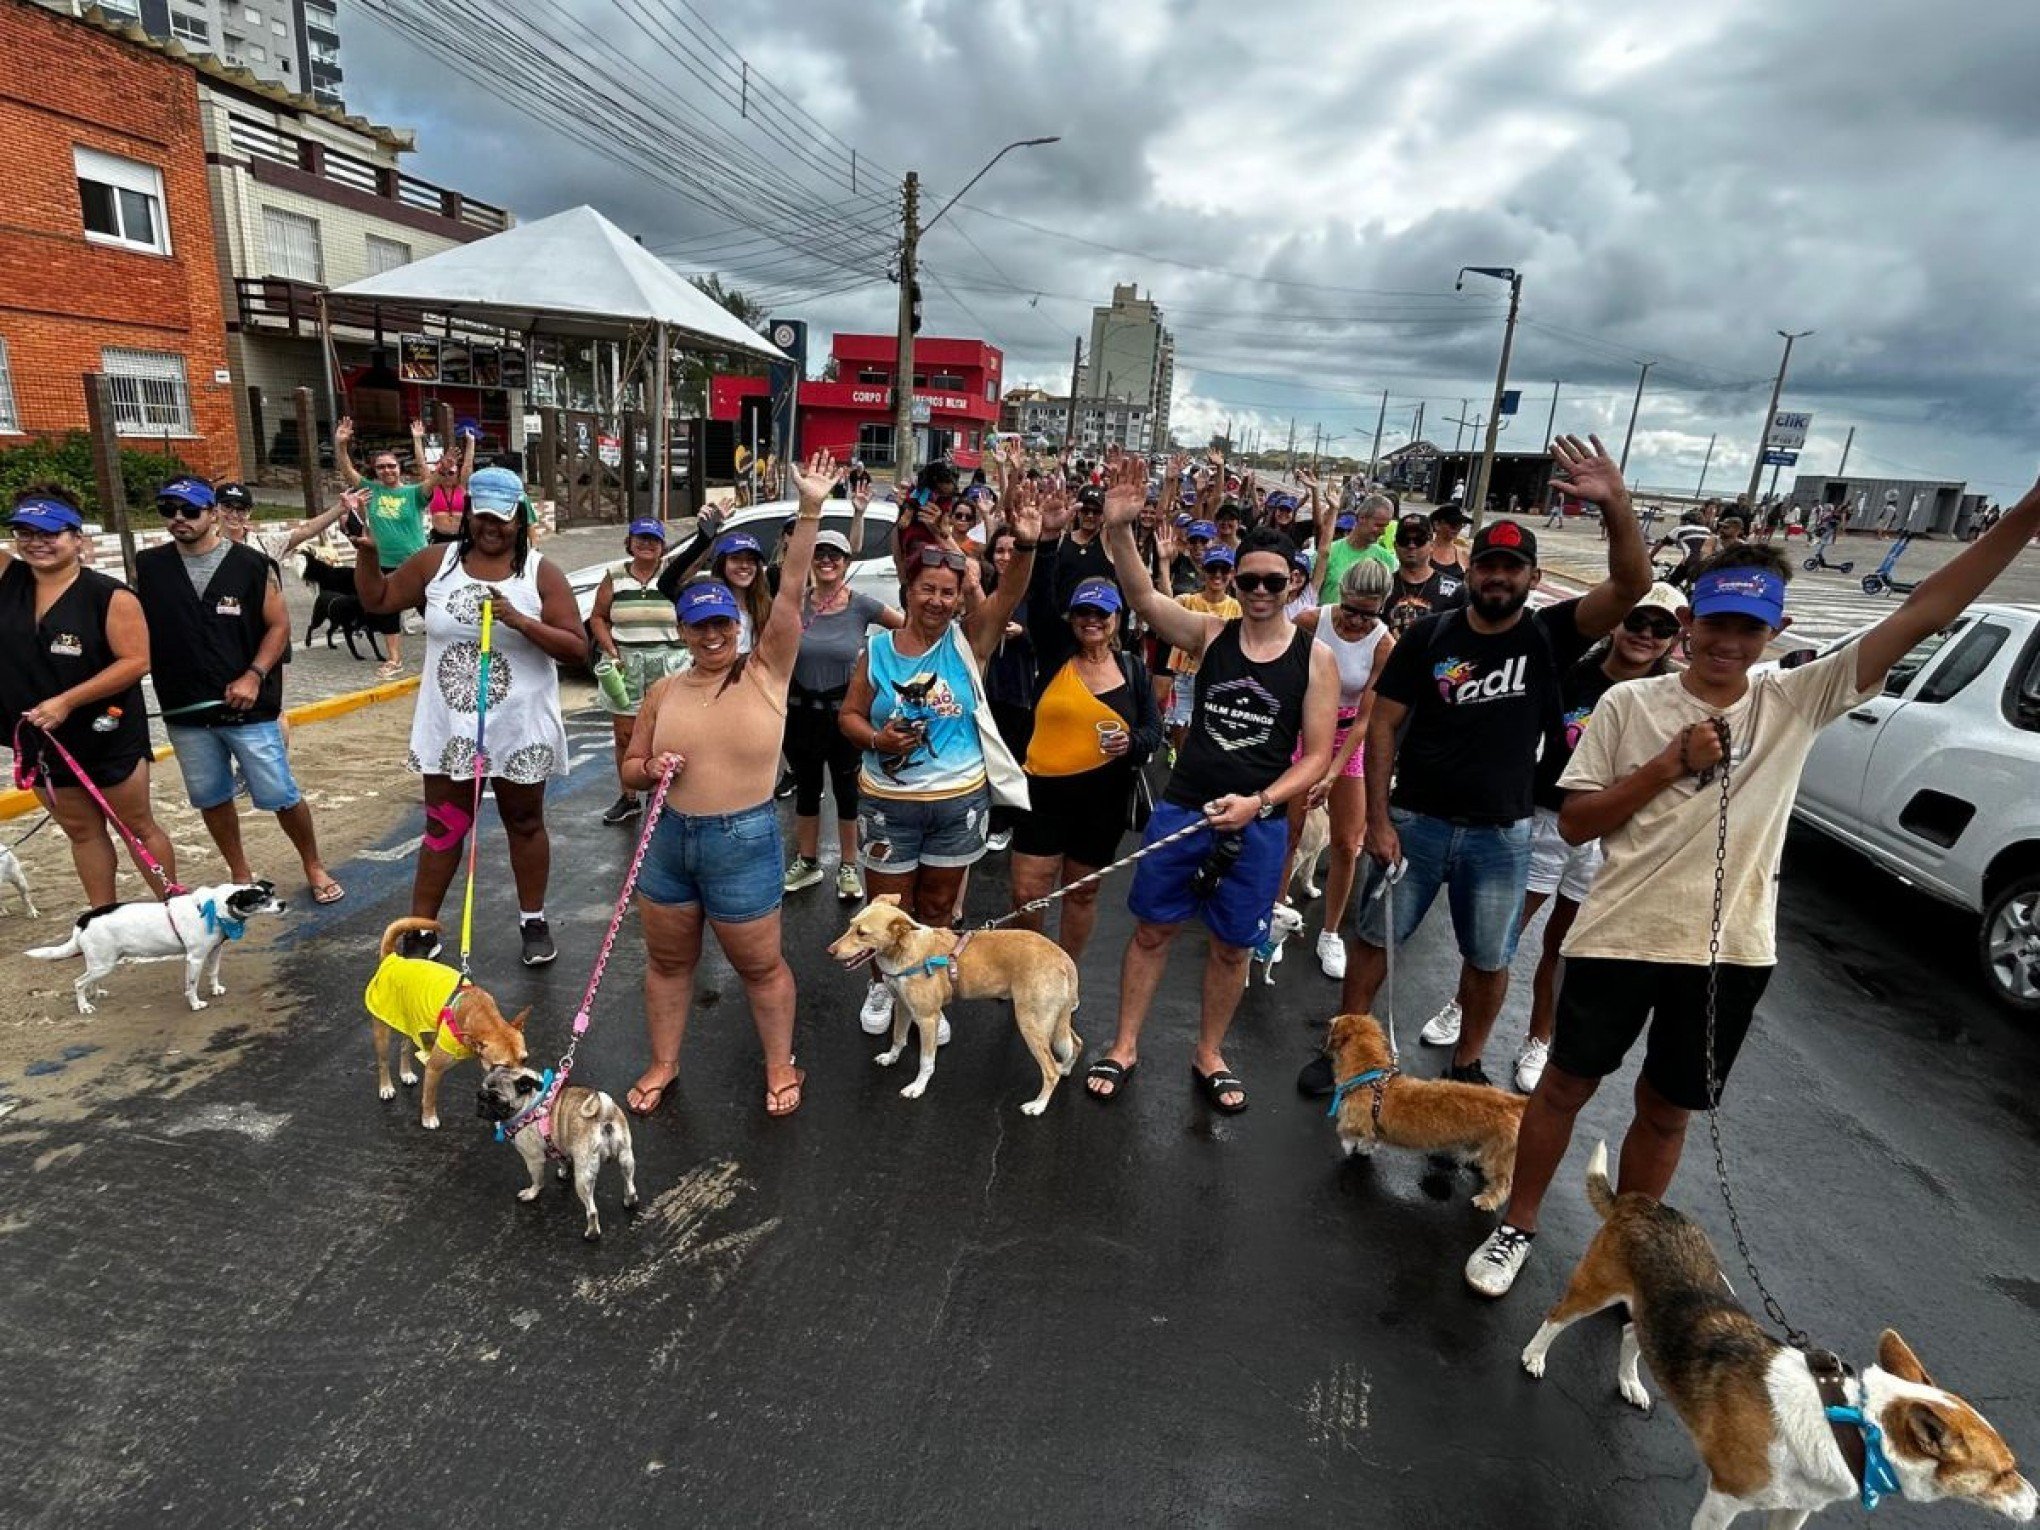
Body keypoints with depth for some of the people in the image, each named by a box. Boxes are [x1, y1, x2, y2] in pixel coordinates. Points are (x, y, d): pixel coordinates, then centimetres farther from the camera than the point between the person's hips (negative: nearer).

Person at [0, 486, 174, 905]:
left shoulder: (110, 596, -15)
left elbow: (136, 661, -19)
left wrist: (67, 701, -22)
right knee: (82, 832, 16)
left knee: (137, 827, 7)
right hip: (39, 739, 5)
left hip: (107, 736, -5)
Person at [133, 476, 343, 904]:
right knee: (211, 799, 14)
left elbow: (279, 625, -2)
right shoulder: (148, 566, 4)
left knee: (280, 795, 0)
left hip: (248, 707, -3)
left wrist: (254, 676, -12)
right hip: (184, 712, 4)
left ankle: (315, 869, 18)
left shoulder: (250, 564, -4)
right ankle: (242, 877, 29)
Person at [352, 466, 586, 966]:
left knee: (524, 825, 14)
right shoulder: (437, 561, 2)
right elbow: (377, 599, 13)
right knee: (443, 830, 11)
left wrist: (520, 621, -24)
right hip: (449, 728, 2)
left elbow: (578, 648, -12)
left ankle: (533, 921, 29)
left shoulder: (541, 573, -6)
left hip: (520, 731, -2)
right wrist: (367, 553, -2)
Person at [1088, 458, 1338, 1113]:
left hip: (1257, 823, 0)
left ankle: (1209, 1054, 36)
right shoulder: (1210, 633, -1)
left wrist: (1258, 801, -18)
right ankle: (1124, 1047, 28)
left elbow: (1317, 755, -4)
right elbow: (1143, 596, -17)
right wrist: (1118, 528, -33)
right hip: (1181, 809, 1)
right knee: (1152, 929, 10)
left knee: (1232, 946, 14)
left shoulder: (1315, 658, -3)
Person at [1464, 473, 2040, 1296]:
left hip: (1729, 952, 2)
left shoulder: (1796, 700, -1)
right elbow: (1572, 823, -6)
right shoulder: (1628, 704, -6)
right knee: (1566, 1085, 13)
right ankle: (1515, 1228, 32)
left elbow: (1924, 612, -7)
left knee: (1666, 1111, 18)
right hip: (1620, 937, -2)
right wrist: (1668, 764, -16)